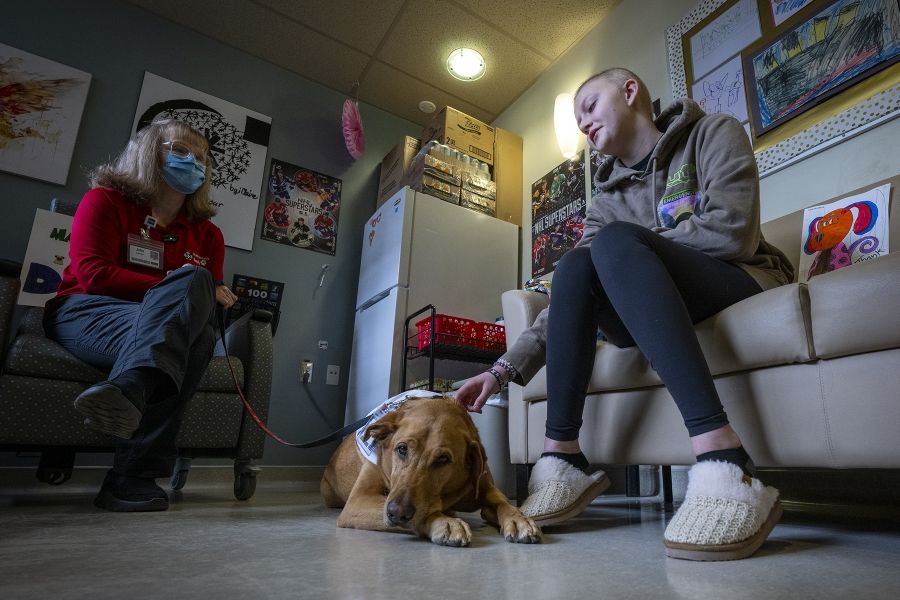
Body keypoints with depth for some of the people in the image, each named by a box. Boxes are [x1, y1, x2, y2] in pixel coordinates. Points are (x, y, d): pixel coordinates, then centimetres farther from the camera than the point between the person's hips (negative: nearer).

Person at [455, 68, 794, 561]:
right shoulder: (609, 197, 12)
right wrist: (506, 368, -11)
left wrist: (629, 248, -7)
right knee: (574, 265, -21)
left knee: (615, 243, -29)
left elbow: (731, 233, -16)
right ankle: (561, 460, -27)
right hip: (662, 312, 4)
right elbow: (569, 295, 0)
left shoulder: (714, 134, 2)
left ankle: (721, 466, -43)